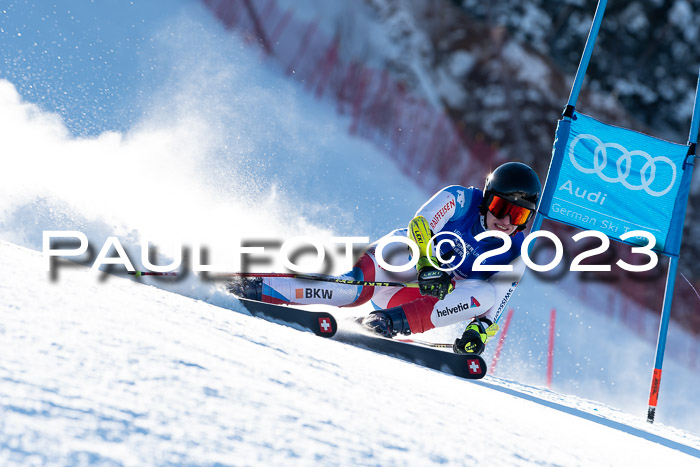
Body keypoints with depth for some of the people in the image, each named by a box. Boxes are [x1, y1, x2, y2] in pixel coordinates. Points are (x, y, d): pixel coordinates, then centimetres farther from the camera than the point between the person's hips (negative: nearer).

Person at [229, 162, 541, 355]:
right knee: (358, 288, -35)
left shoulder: (515, 258, -5)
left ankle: (394, 322, -38)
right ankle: (256, 289, -31)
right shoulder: (460, 200, -12)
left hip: (429, 296, 2)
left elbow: (493, 306, -4)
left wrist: (479, 330, -25)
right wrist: (427, 264, -39)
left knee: (485, 295, -26)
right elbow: (420, 224, -23)